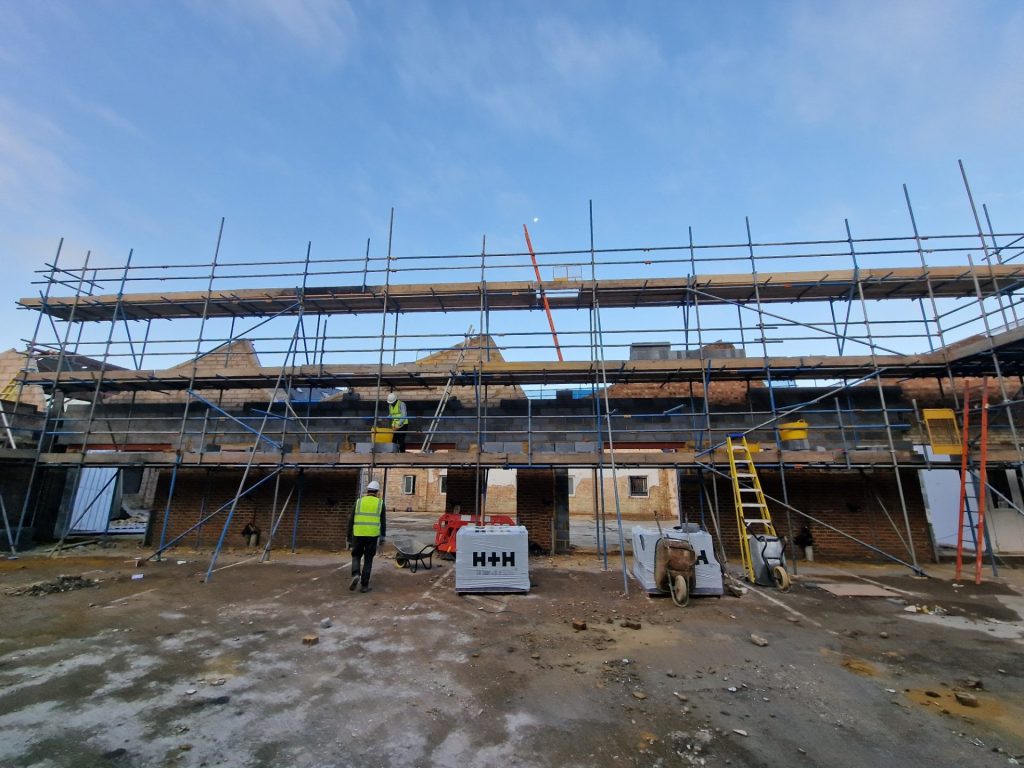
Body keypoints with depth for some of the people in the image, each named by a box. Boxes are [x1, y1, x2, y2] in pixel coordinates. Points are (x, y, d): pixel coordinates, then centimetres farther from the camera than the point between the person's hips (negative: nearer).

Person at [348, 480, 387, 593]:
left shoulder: (359, 502, 6)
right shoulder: (380, 503, 4)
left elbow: (351, 520, 6)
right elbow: (383, 522, 3)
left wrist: (349, 537, 13)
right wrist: (382, 536, 11)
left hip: (358, 534, 1)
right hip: (372, 535, 0)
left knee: (356, 556, 19)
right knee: (368, 560, 10)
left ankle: (356, 575, -5)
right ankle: (364, 585, 10)